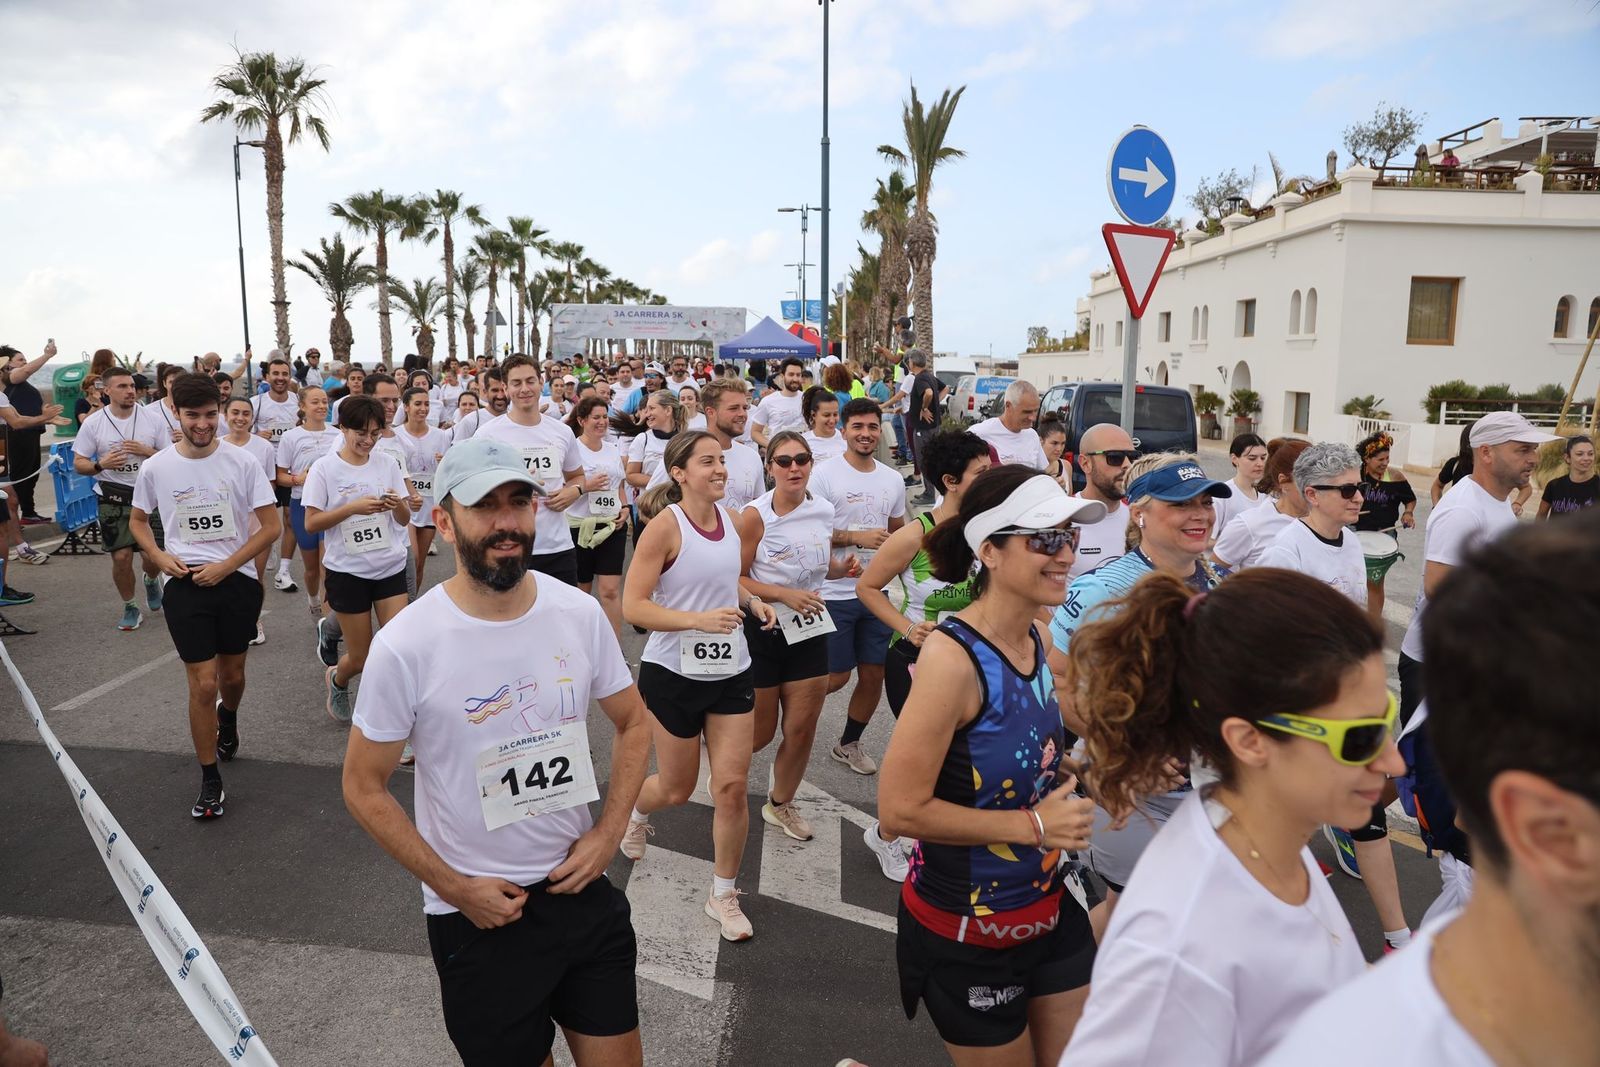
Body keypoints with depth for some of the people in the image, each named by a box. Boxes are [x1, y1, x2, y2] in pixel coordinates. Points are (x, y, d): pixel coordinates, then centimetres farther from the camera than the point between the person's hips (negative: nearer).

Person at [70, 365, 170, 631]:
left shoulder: (152, 419, -2)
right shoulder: (93, 423, -2)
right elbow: (78, 463, 2)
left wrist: (146, 451, -15)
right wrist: (100, 465, -18)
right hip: (113, 498, 0)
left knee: (153, 556, -5)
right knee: (121, 556, -3)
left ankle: (151, 580, 32)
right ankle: (130, 608, 18)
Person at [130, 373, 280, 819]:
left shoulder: (242, 462, -8)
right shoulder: (155, 468, -3)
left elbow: (270, 527, -6)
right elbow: (138, 520, 14)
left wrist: (224, 567, -13)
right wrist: (159, 556, -6)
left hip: (237, 581, 0)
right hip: (185, 584, 0)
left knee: (232, 675, 16)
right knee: (203, 685, -3)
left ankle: (228, 719, 52)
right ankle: (210, 781, 11)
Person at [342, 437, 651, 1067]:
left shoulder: (580, 614, -8)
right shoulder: (405, 645, -18)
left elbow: (632, 724, 6)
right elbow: (364, 788, -7)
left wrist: (608, 832, -5)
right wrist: (455, 888, -11)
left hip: (583, 889, 3)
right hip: (479, 915, -3)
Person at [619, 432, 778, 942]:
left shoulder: (729, 518, 3)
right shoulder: (666, 526, -16)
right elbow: (633, 606, -19)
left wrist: (752, 601, 1)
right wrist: (699, 619, -30)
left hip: (731, 671, 5)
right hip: (674, 672, -4)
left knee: (732, 784, 0)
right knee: (677, 789, 12)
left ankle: (723, 895, 19)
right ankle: (636, 811, 49)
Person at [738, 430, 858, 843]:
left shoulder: (824, 511, 0)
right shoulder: (754, 515, -16)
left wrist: (841, 568, -4)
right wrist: (784, 594, -26)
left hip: (809, 630, 4)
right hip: (762, 629, -4)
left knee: (802, 729, 9)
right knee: (761, 732, 8)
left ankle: (780, 803, 33)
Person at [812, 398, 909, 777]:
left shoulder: (893, 480, 9)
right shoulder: (824, 475, -10)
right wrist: (856, 537, -20)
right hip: (834, 593, -5)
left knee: (874, 674, 9)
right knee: (835, 677, -1)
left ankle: (849, 743, 30)